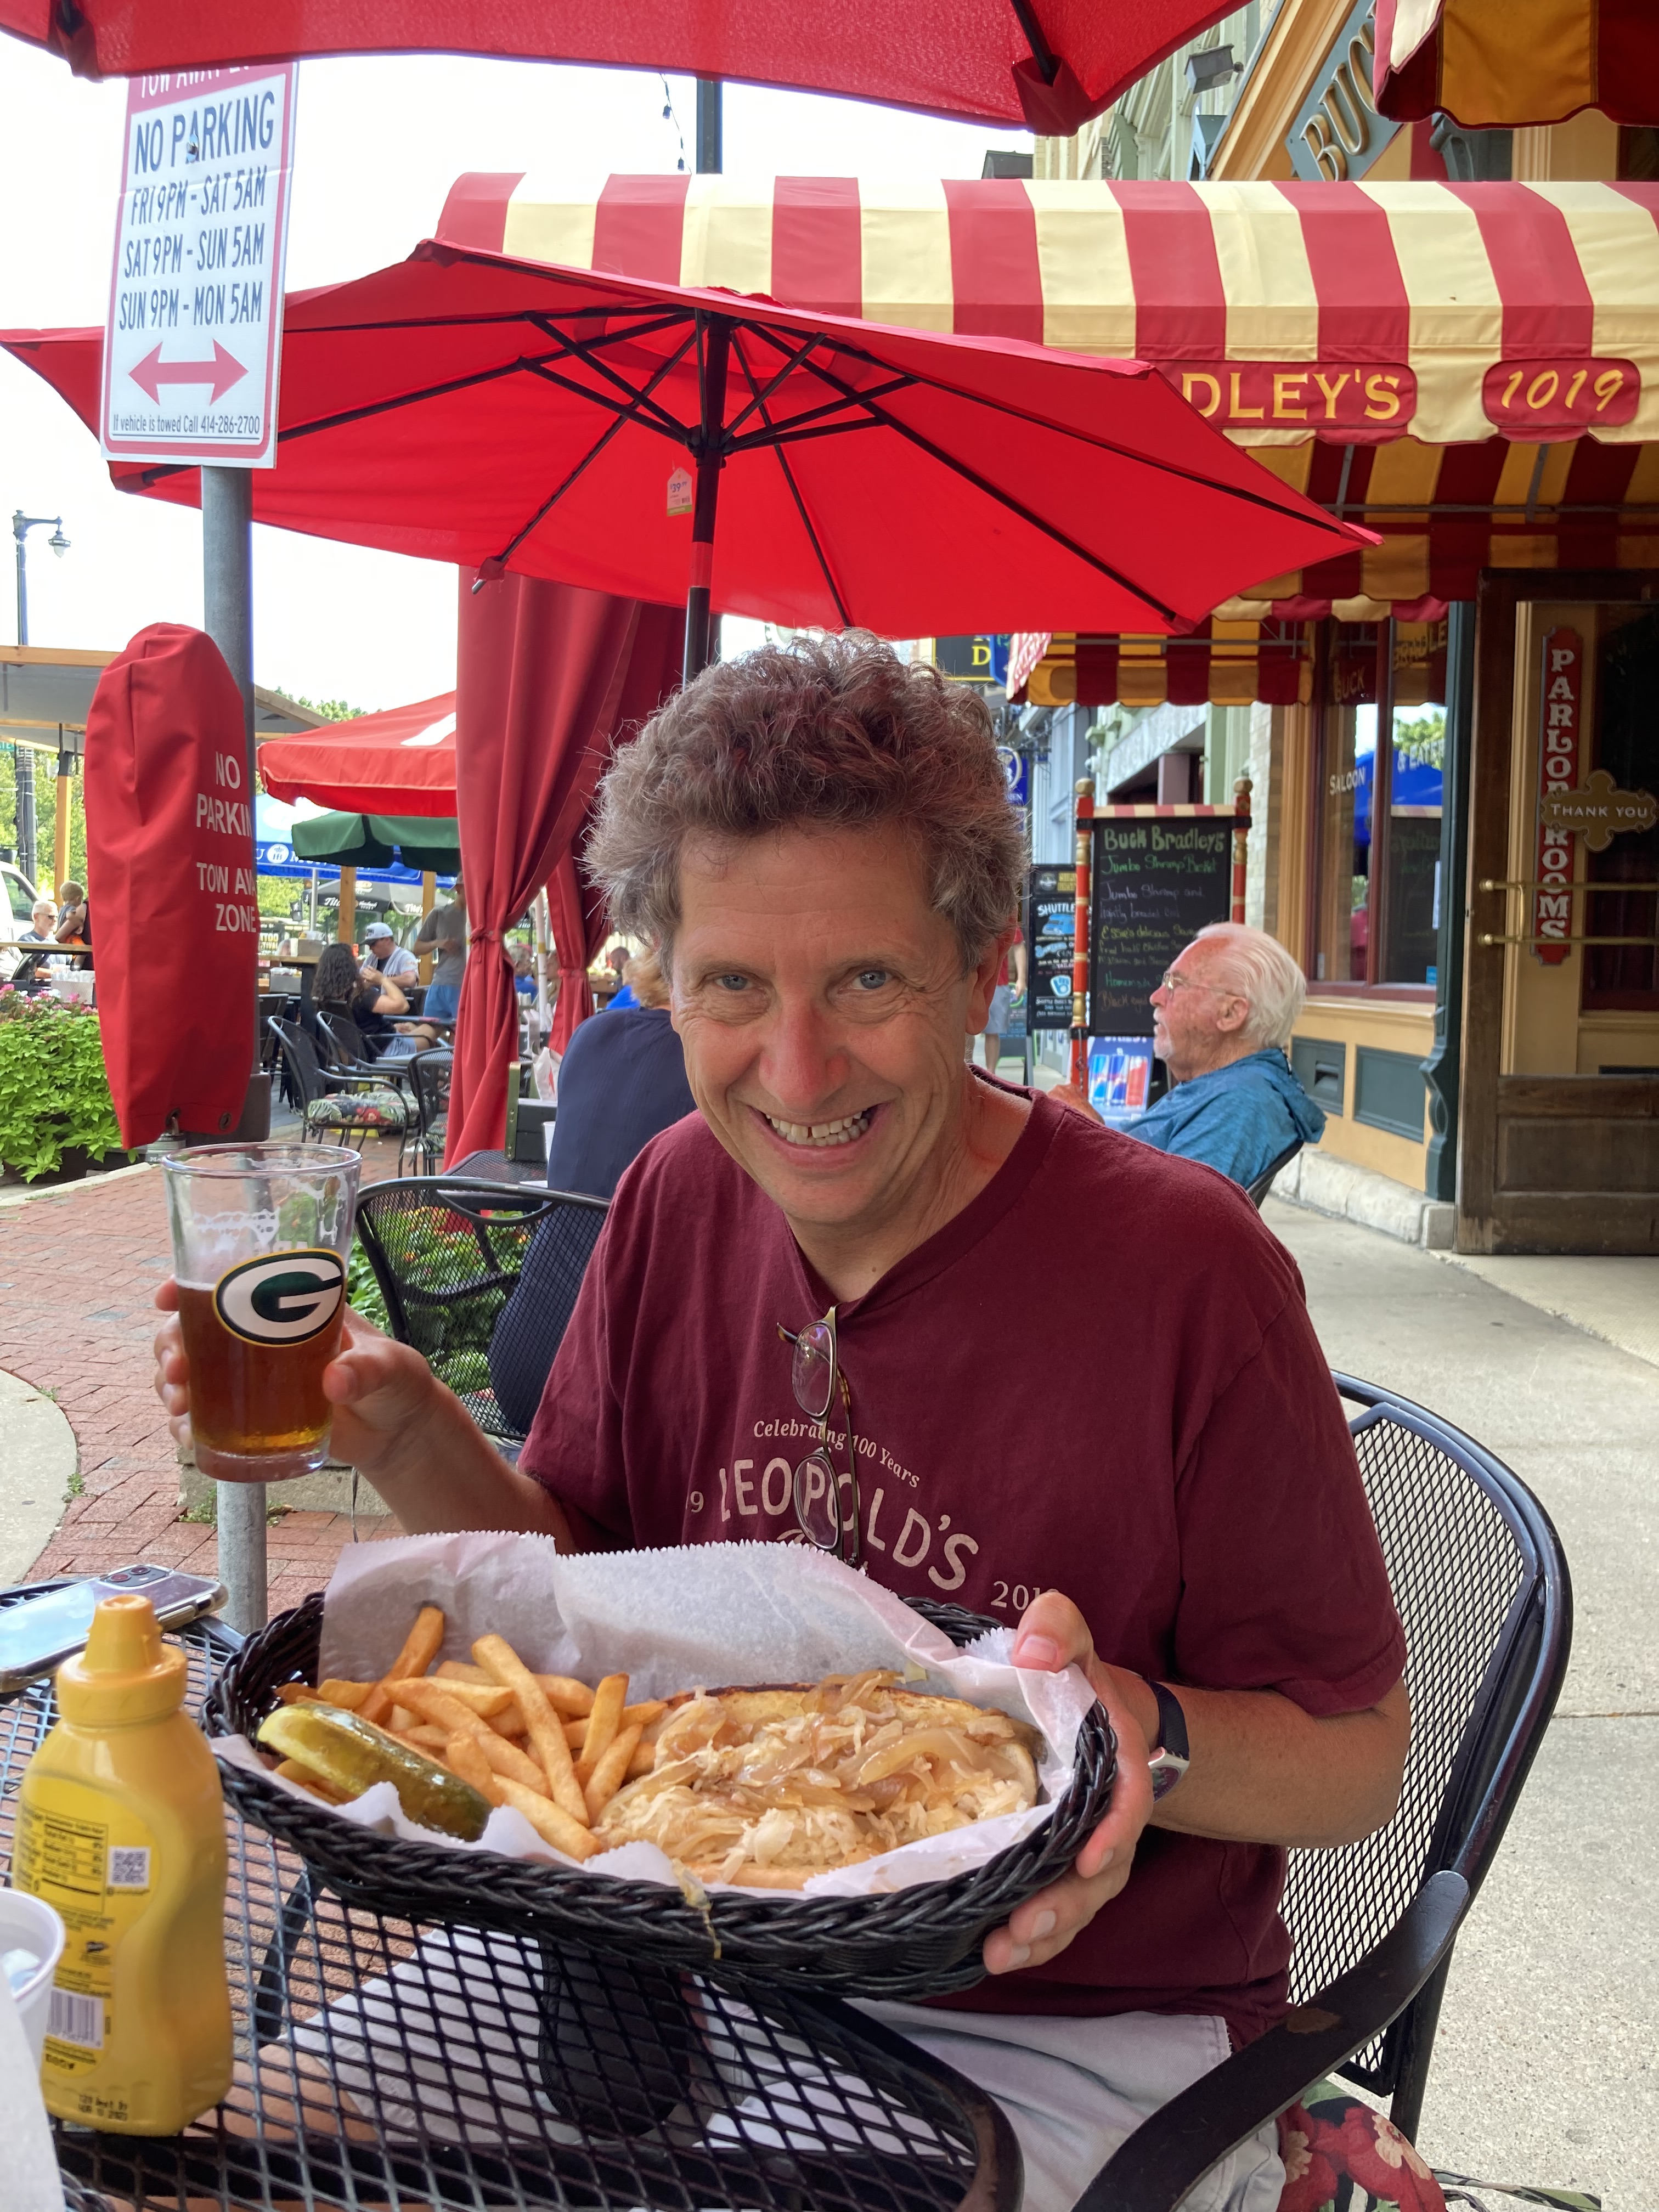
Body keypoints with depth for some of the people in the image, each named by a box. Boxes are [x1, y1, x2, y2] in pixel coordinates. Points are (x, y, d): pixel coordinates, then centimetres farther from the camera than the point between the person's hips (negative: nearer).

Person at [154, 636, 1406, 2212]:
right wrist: (408, 1441, -12)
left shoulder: (1180, 1268, -21)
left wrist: (1143, 1739, -30)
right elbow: (575, 1571, 6)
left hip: (1066, 2030, -4)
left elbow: (1356, 1758, -11)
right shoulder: (680, 1197, -4)